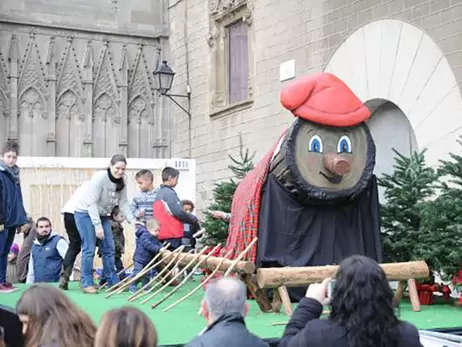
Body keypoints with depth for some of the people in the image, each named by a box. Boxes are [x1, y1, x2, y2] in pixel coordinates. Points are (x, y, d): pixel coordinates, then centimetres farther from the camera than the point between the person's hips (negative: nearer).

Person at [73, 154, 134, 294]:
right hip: (85, 213, -7)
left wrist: (132, 220, -16)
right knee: (89, 249, -10)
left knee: (109, 248, 5)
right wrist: (97, 225, -28)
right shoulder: (100, 177, -25)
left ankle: (113, 281, 13)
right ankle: (87, 283, -3)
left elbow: (124, 203, -2)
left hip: (102, 215, 7)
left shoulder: (121, 183, -3)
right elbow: (92, 203, -26)